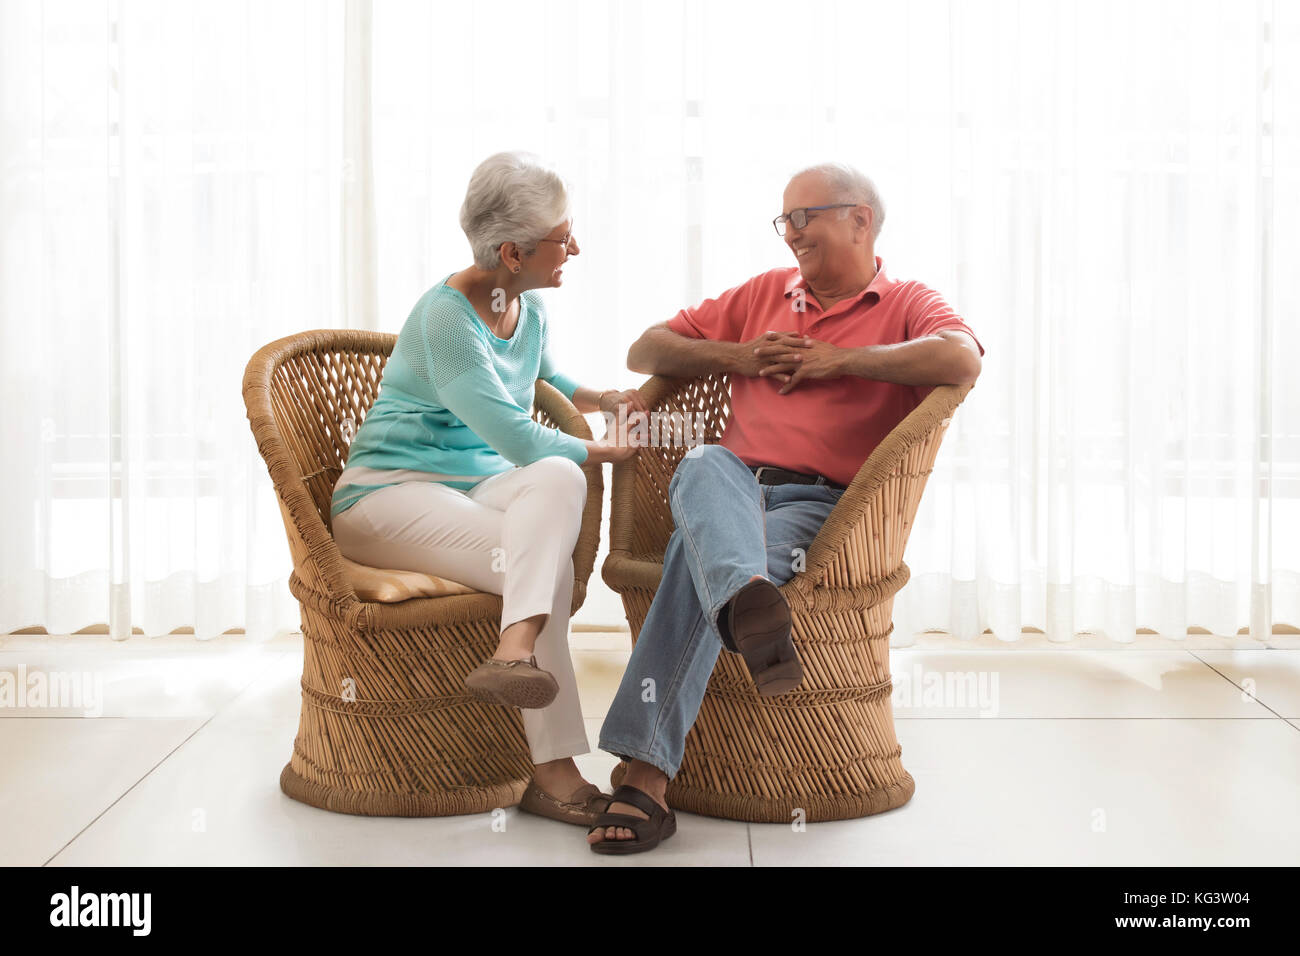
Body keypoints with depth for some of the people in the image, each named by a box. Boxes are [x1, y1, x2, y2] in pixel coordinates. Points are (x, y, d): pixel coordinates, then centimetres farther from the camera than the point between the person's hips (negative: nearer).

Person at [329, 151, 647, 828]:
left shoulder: (530, 308, 11)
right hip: (390, 489, -6)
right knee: (547, 561, -31)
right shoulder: (445, 319, -17)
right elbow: (517, 438, -20)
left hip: (479, 483, 7)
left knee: (559, 480, -31)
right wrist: (602, 450, -4)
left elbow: (542, 375, 36)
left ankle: (515, 649, -47)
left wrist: (599, 399, 17)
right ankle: (552, 770, -35)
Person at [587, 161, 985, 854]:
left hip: (823, 504, -3)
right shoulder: (763, 293, 29)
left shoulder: (907, 304, 15)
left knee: (698, 555, -33)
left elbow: (963, 360, -12)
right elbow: (645, 351, 28)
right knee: (702, 466, -35)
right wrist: (739, 357, 10)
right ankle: (749, 600, -66)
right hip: (735, 488, 4)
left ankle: (646, 777, -42)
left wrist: (838, 359, -6)